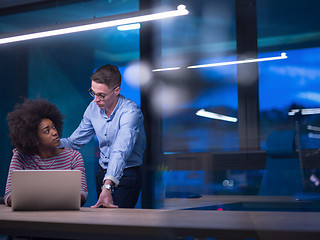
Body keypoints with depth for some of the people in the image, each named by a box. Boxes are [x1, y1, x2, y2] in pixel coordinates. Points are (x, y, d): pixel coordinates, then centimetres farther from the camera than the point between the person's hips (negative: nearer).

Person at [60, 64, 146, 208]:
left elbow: (120, 152, -37)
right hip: (103, 173, 7)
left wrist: (107, 187, -50)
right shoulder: (94, 107, -1)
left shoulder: (130, 112, -23)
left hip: (126, 174, -6)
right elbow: (73, 142, 8)